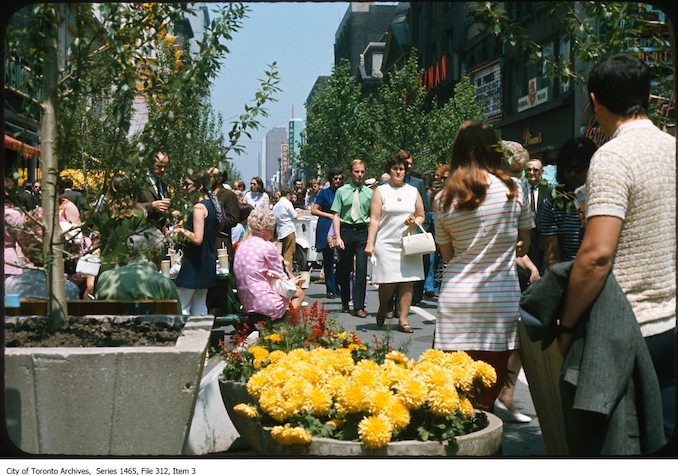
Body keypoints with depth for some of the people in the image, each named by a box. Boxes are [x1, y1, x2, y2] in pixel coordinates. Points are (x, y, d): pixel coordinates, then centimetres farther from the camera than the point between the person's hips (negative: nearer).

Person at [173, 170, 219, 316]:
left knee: (180, 306, -5)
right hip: (208, 260, 9)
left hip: (195, 262, -9)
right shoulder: (210, 204, 10)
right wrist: (185, 231, 16)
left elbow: (197, 239, -23)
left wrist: (182, 231, -9)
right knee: (200, 304, 14)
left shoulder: (199, 207, -18)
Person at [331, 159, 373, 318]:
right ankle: (345, 302, 29)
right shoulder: (342, 191, 3)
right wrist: (337, 237, -9)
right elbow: (336, 215, 0)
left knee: (361, 270, -8)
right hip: (346, 231, 0)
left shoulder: (369, 193, 6)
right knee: (344, 269, 11)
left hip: (363, 232, 0)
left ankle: (359, 307, -4)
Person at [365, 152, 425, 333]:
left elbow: (421, 216, 18)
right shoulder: (381, 191, 5)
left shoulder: (413, 191, 13)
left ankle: (403, 319, 3)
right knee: (388, 282, -5)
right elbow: (374, 219, -1)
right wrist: (370, 244, -8)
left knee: (407, 281, -3)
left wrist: (415, 223, -6)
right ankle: (382, 311, 23)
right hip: (386, 243, -3)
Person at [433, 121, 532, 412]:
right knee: (490, 387, 7)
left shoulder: (443, 199, 2)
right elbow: (524, 243, 10)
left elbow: (447, 254, 10)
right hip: (501, 301, -1)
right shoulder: (511, 190, -2)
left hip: (456, 301, 1)